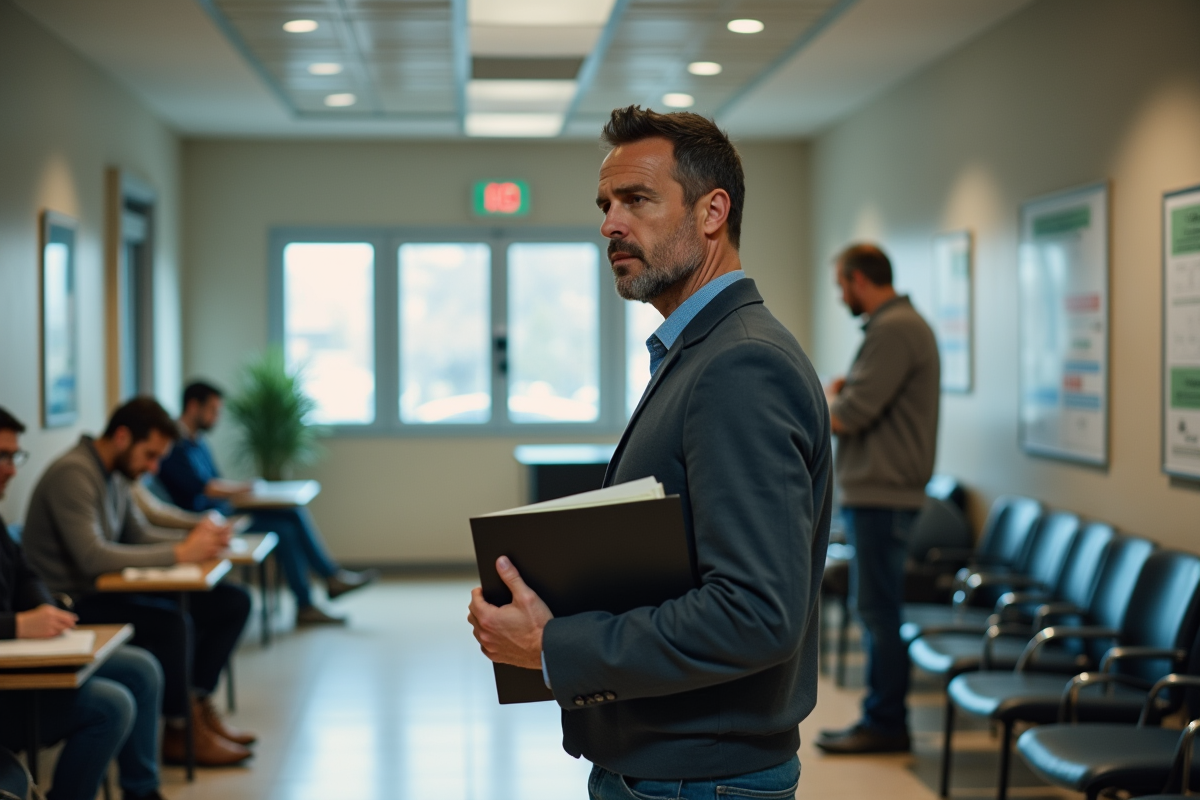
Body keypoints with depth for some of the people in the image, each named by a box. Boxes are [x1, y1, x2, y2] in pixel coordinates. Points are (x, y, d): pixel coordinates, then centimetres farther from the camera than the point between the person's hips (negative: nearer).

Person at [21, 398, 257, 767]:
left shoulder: (115, 474, 11)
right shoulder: (72, 473, -20)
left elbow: (139, 535, 19)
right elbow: (92, 557, -29)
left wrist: (196, 539, -2)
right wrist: (179, 553, -26)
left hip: (108, 587, 10)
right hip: (75, 601, -10)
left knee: (232, 603, 4)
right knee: (172, 623, -33)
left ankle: (199, 706, 8)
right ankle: (179, 732, -15)